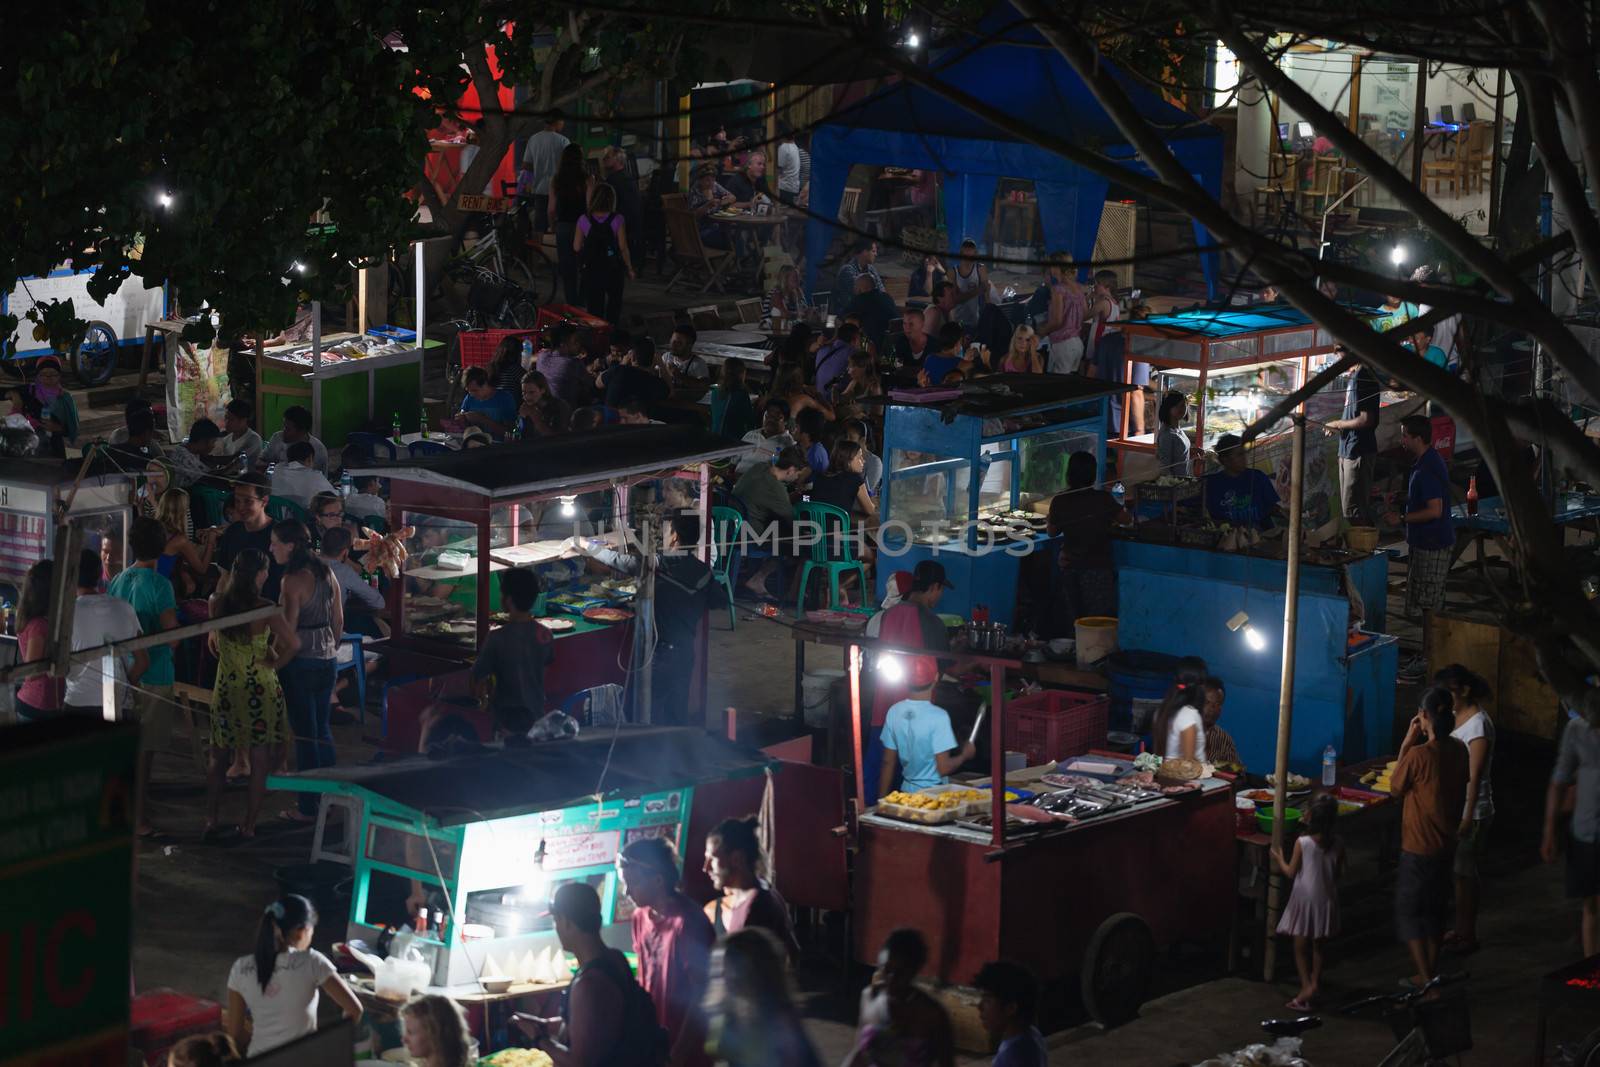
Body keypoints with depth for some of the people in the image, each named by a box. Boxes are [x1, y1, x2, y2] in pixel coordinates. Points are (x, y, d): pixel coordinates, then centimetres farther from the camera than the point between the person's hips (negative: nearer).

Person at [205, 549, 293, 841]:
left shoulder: (218, 605, -3)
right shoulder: (264, 609, -15)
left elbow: (214, 645, 10)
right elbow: (293, 644, -22)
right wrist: (275, 663, -6)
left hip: (226, 688, 3)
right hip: (261, 689, -3)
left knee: (217, 758, 15)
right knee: (259, 761, 7)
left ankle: (211, 822, 8)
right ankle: (249, 825, 8)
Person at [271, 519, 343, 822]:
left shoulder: (294, 580, -16)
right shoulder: (326, 574, 7)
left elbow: (288, 630, -18)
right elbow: (338, 620, 13)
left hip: (300, 661, -8)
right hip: (327, 659, 8)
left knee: (305, 735, -1)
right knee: (322, 731, 17)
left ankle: (308, 808, 3)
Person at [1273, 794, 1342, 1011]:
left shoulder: (1302, 843, -16)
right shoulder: (1337, 846, -7)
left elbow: (1291, 872, -8)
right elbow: (1337, 876, 1)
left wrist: (1279, 859, 9)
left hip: (1305, 900, -3)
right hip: (1326, 901, 3)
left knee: (1300, 948, 5)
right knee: (1318, 947, 19)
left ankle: (1307, 986, -8)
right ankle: (1315, 984, 25)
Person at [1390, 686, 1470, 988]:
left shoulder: (1418, 754, -23)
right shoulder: (1459, 750, -2)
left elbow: (1395, 789, -7)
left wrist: (1407, 744, -7)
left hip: (1418, 847, -7)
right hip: (1446, 843, 7)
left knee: (1408, 911, 4)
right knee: (1434, 909, 20)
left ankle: (1425, 980, -2)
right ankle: (1431, 974, 27)